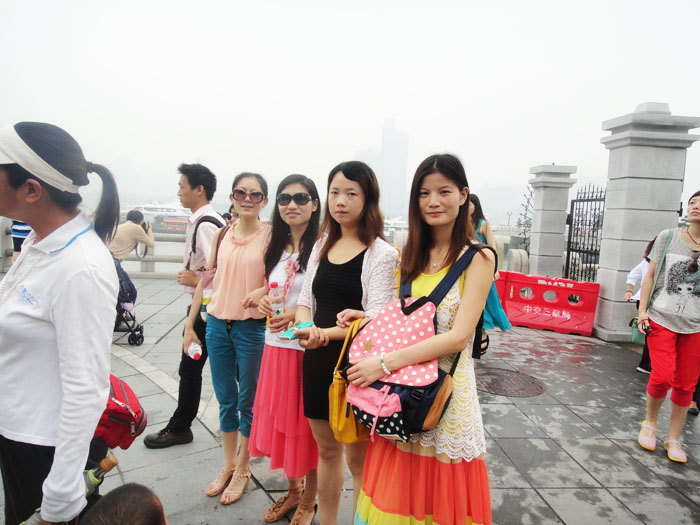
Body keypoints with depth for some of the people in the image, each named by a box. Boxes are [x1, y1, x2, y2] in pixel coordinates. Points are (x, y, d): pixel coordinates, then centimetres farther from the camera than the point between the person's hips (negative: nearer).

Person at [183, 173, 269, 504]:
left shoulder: (271, 235, -6)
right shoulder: (223, 234, 6)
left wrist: (263, 291, -24)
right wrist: (190, 323, 9)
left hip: (252, 327, -4)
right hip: (217, 324, 4)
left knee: (248, 402, 9)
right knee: (225, 400, 16)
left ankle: (242, 469, 29)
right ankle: (228, 465, 34)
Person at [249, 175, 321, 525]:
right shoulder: (278, 247, 10)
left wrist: (298, 314, -22)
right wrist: (264, 302, -1)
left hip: (307, 348, -6)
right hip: (276, 345, 7)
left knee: (307, 425, 8)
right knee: (279, 420, 17)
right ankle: (293, 489, 39)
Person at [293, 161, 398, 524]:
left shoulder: (381, 254, -10)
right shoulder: (322, 246, 9)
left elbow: (377, 320, -17)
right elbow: (305, 300, 9)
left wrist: (326, 334, -28)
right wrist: (307, 327, -12)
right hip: (317, 359, 6)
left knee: (358, 457, 8)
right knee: (326, 449, 20)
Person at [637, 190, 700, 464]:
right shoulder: (668, 237, 1)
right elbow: (650, 275, 4)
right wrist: (642, 310, -2)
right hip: (662, 319, -1)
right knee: (662, 377, -9)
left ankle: (673, 439, 23)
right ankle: (650, 422, 19)